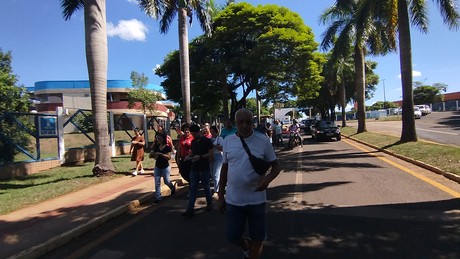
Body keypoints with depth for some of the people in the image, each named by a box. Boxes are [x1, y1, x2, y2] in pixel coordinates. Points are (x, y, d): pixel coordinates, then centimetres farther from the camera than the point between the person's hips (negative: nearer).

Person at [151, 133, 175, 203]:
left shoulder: (167, 147, -13)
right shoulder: (156, 146, 2)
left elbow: (169, 157, -24)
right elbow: (153, 155, 12)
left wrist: (160, 154, -30)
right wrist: (153, 155, -12)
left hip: (165, 167, -4)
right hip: (157, 167, 4)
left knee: (166, 181, 8)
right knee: (157, 182, 0)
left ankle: (173, 188, 39)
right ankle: (158, 197, 7)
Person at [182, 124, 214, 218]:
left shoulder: (207, 141, -9)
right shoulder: (193, 141, 10)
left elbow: (211, 153, -14)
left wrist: (200, 156, -23)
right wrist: (189, 156, 0)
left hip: (204, 168, -5)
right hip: (194, 168, 5)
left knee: (206, 187, 9)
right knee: (192, 188, 2)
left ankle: (209, 204, 29)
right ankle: (190, 209, 3)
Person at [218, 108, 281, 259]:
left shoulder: (263, 140, -7)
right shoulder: (228, 141, 0)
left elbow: (276, 165, -1)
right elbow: (224, 169, 8)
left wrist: (268, 178, -22)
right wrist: (220, 195, 9)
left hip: (256, 199, -2)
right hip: (233, 199, 2)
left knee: (257, 237, 11)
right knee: (232, 236, 11)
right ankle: (246, 246, 45)